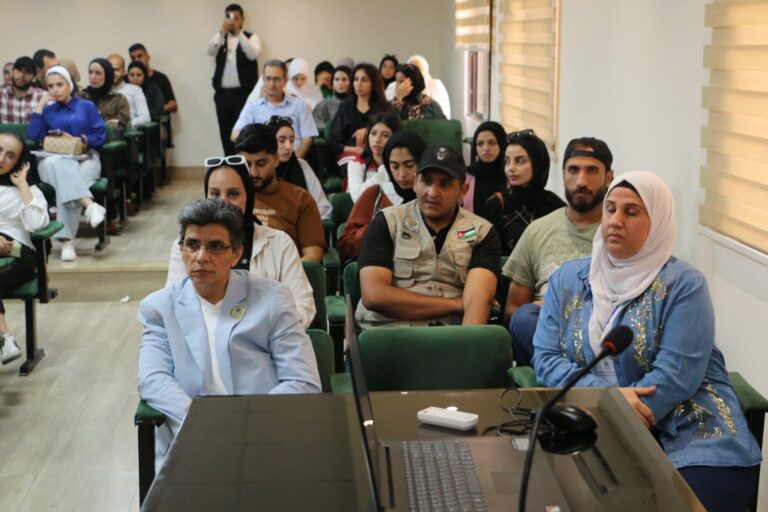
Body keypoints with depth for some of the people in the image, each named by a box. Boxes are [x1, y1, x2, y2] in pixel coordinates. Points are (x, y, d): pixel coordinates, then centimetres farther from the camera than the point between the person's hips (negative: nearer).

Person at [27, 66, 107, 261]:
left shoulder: (87, 106, 15)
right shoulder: (47, 111, 19)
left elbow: (101, 136, 6)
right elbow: (33, 136, 2)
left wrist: (77, 140, -7)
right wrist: (40, 105, 5)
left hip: (86, 160, -1)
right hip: (55, 161, 1)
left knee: (65, 181, -35)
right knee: (62, 168, -39)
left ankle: (66, 240, -42)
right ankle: (90, 205, -56)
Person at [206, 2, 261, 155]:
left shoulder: (251, 38, 4)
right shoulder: (220, 38, 11)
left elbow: (253, 54, -17)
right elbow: (209, 51, -9)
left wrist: (239, 33, -24)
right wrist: (222, 32, -23)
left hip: (243, 93, -3)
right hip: (222, 94, 3)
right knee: (225, 132, 6)